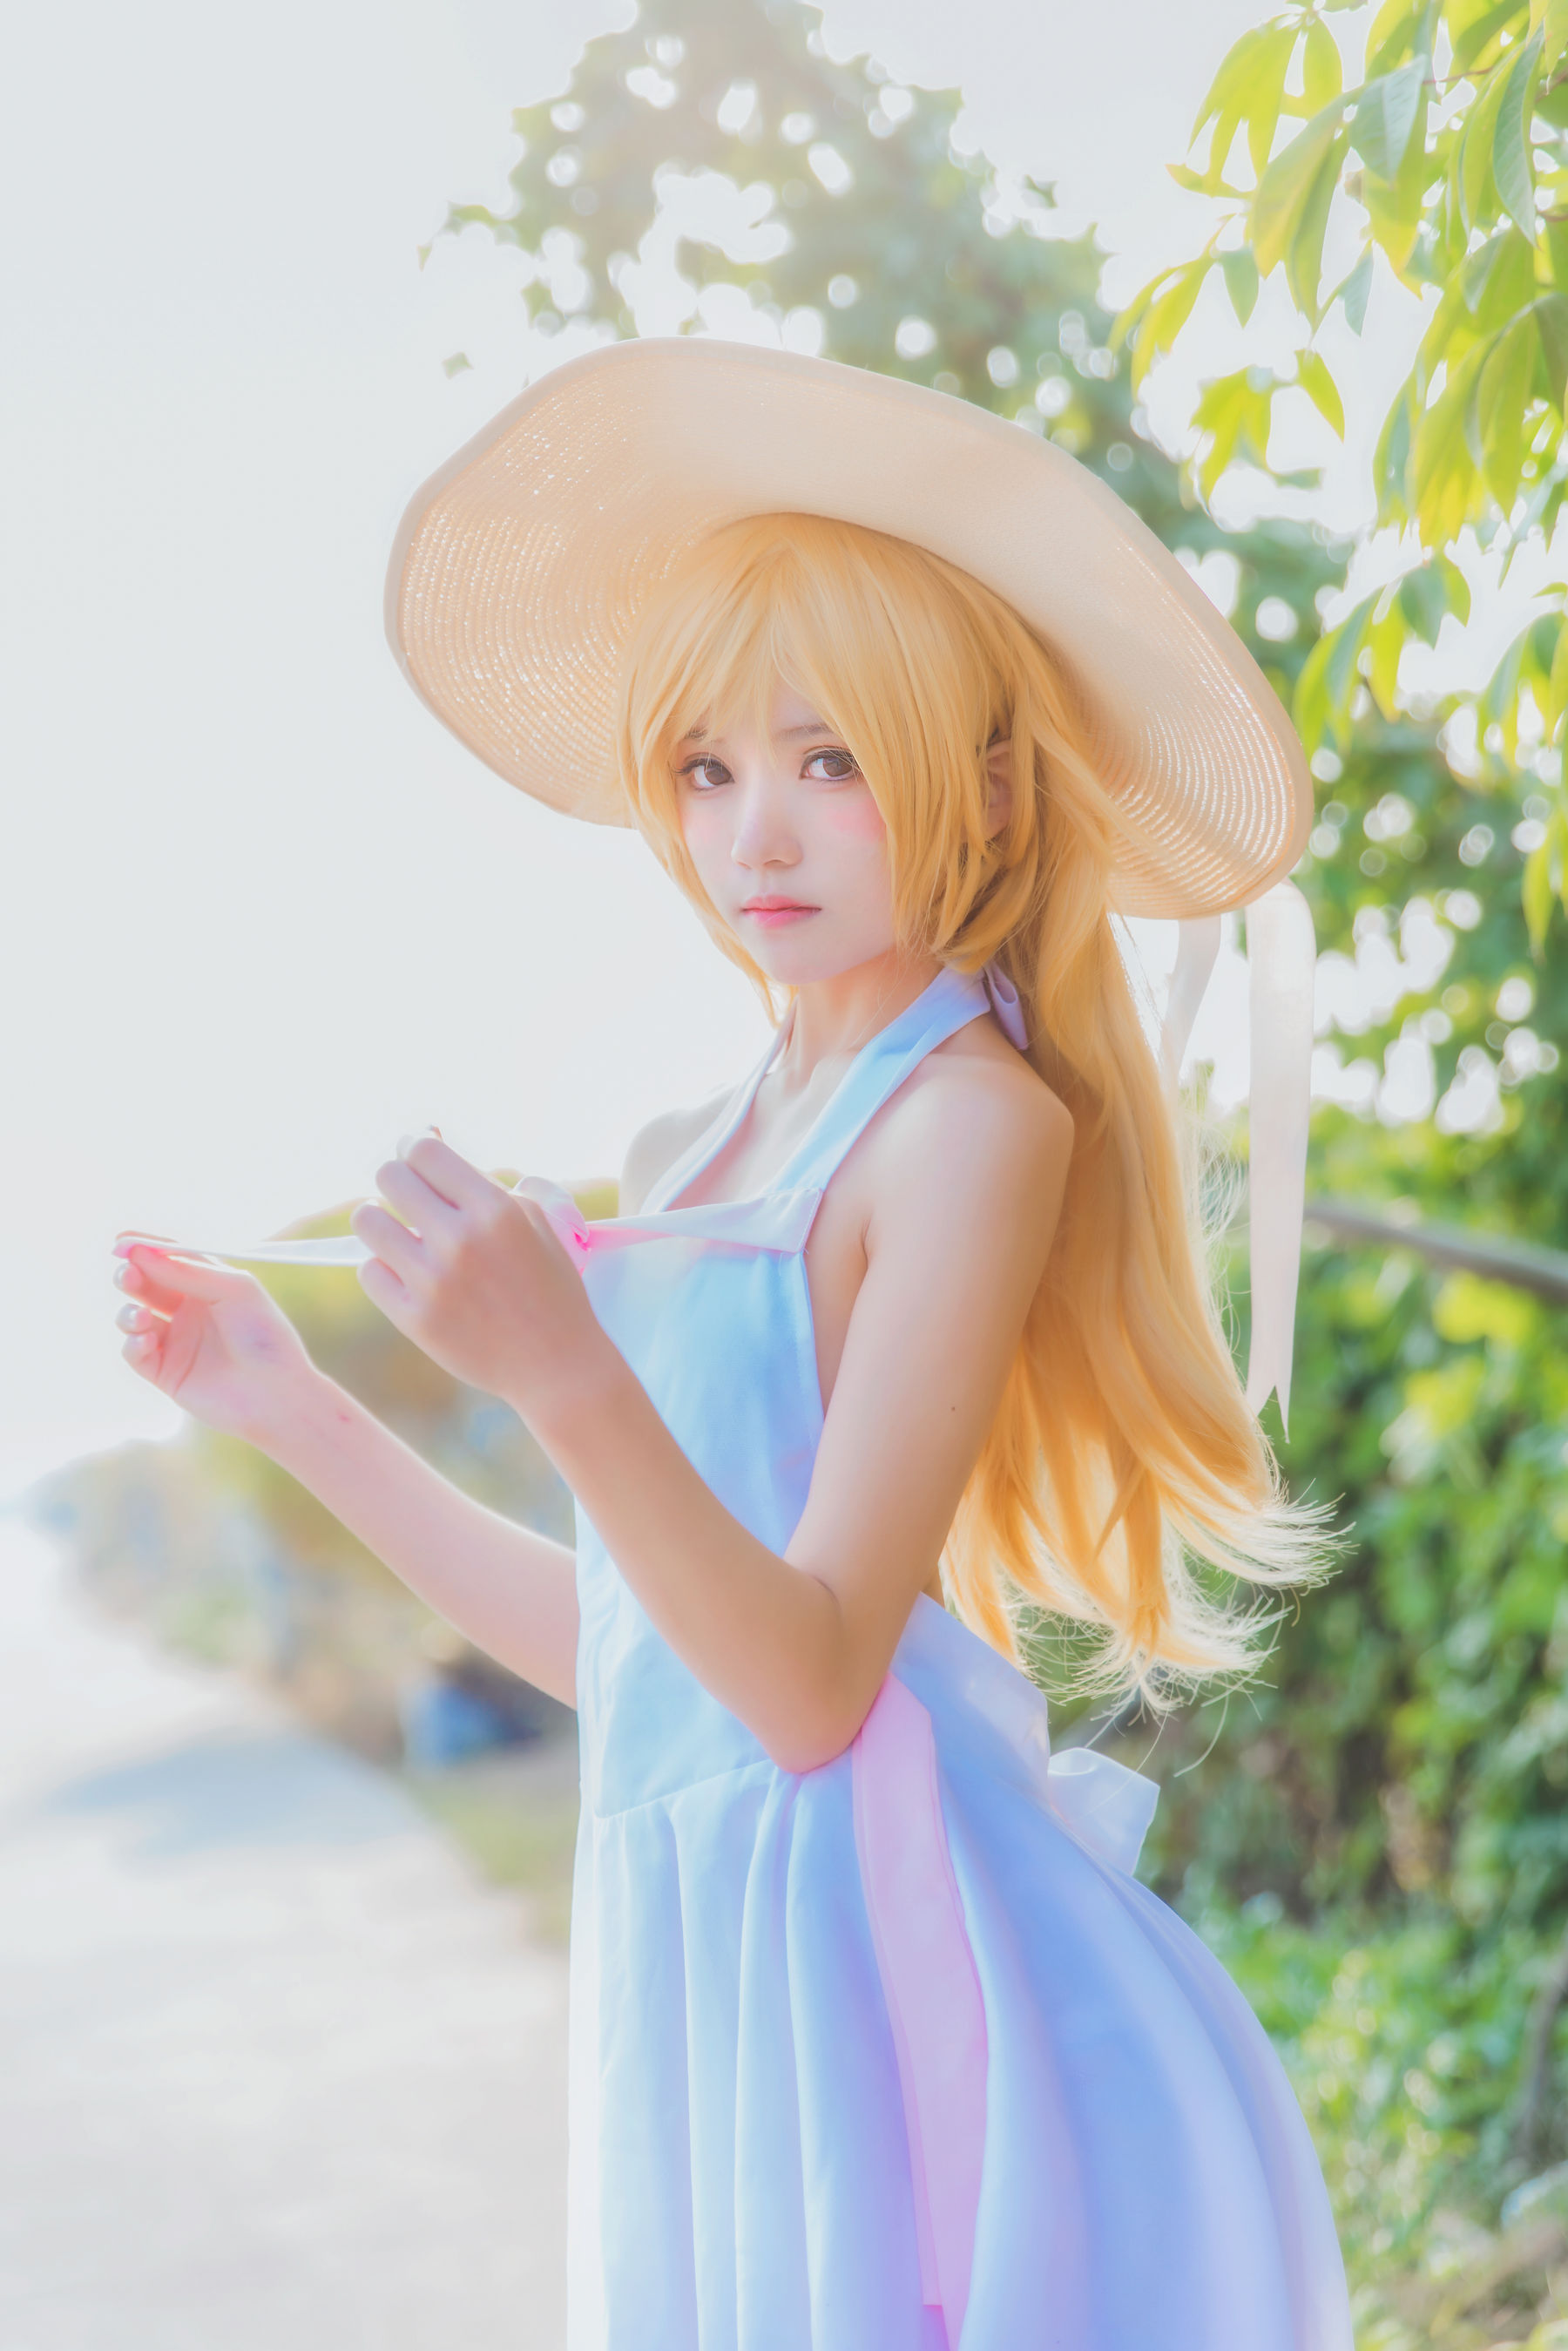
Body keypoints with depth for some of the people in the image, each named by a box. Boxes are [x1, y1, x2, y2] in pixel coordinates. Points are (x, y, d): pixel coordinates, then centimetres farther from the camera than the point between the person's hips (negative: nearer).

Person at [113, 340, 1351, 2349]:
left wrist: (563, 1372, -31)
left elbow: (811, 1676, -17)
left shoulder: (975, 1117, -11)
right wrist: (292, 1411, 19)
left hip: (884, 1951, -7)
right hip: (703, 1957, 7)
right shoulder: (691, 1162, 13)